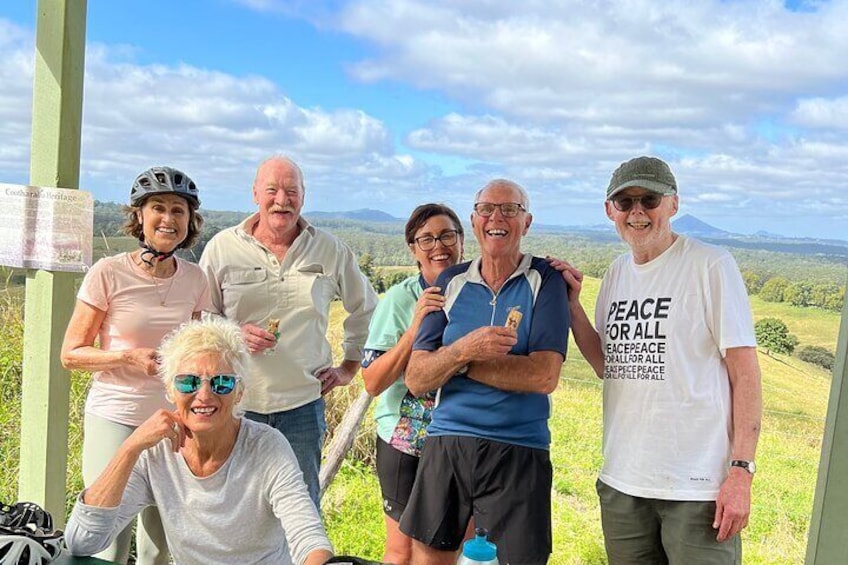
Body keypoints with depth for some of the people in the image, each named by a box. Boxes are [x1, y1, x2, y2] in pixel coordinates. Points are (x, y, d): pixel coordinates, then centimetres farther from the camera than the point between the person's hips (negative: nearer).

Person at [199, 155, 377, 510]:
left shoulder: (331, 251, 4)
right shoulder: (222, 247, 0)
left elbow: (366, 309, 18)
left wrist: (349, 366, 12)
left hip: (302, 403, 1)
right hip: (236, 402, 0)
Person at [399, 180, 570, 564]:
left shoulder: (544, 280, -2)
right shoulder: (451, 282, 7)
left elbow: (544, 376, -14)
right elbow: (416, 380, 0)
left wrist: (457, 359, -10)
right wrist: (464, 349, -19)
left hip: (519, 451, -3)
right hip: (445, 445, 3)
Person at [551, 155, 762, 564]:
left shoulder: (711, 265, -7)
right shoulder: (617, 273, 10)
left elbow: (745, 373, -8)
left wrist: (741, 472, -14)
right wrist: (571, 303, 3)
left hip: (698, 487, -5)